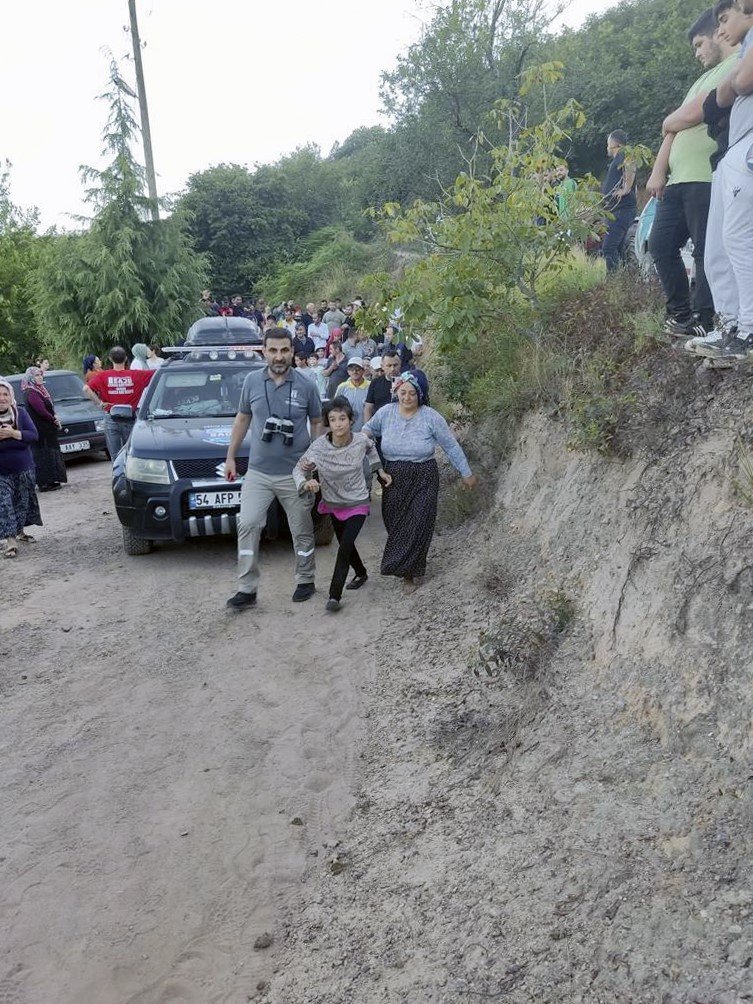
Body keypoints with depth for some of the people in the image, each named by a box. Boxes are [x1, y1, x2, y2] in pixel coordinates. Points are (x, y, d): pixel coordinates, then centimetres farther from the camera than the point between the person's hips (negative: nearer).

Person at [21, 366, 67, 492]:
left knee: (50, 454, 12)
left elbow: (48, 407, 16)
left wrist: (54, 417, -2)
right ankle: (44, 483, -5)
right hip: (40, 429, -10)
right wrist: (54, 420, -8)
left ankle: (50, 481, 18)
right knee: (42, 455, -7)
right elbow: (41, 410, -20)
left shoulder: (39, 390, 15)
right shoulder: (30, 393, -14)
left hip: (46, 430, 10)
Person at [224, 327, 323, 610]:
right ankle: (247, 589, 2)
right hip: (258, 471, 2)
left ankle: (305, 581, 27)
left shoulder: (306, 385, -4)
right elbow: (242, 419, 12)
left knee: (302, 530, 9)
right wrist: (230, 456, 10)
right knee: (247, 526, -6)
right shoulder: (252, 381, 1)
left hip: (295, 473, -1)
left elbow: (317, 423, 6)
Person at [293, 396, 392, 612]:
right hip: (334, 504, 2)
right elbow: (299, 469, -18)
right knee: (345, 545, 21)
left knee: (345, 548, -13)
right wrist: (306, 483, -39)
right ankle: (361, 573, 49)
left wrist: (380, 470, 6)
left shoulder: (361, 440, -18)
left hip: (357, 504, -2)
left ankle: (334, 595, -4)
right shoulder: (319, 446, -22)